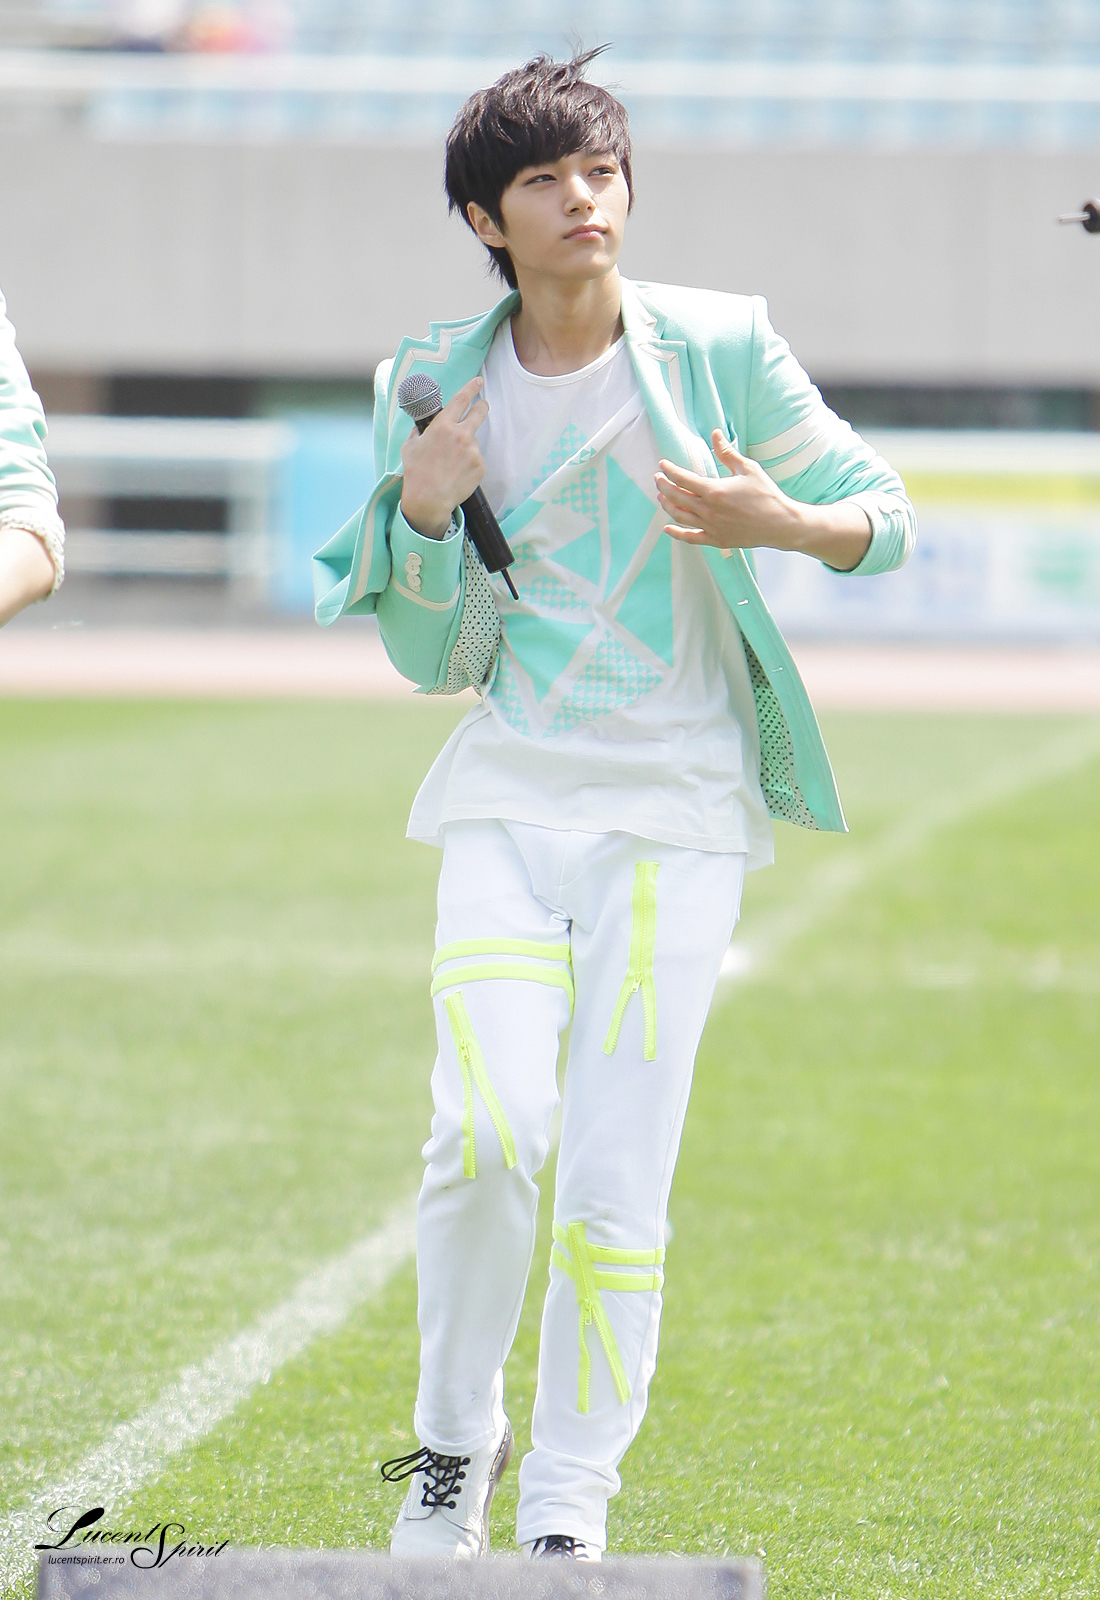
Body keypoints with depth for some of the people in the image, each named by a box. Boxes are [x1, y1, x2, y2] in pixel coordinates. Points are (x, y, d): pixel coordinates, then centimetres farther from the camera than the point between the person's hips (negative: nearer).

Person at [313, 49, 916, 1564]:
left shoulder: (722, 347, -3)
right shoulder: (437, 385, 4)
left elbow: (884, 512, 5)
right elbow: (434, 659, 8)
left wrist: (776, 522, -16)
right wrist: (422, 515, -10)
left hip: (678, 811, -1)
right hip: (509, 797, 1)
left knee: (615, 1187, -6)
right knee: (487, 1125, -16)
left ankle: (569, 1507, 8)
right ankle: (455, 1445, 6)